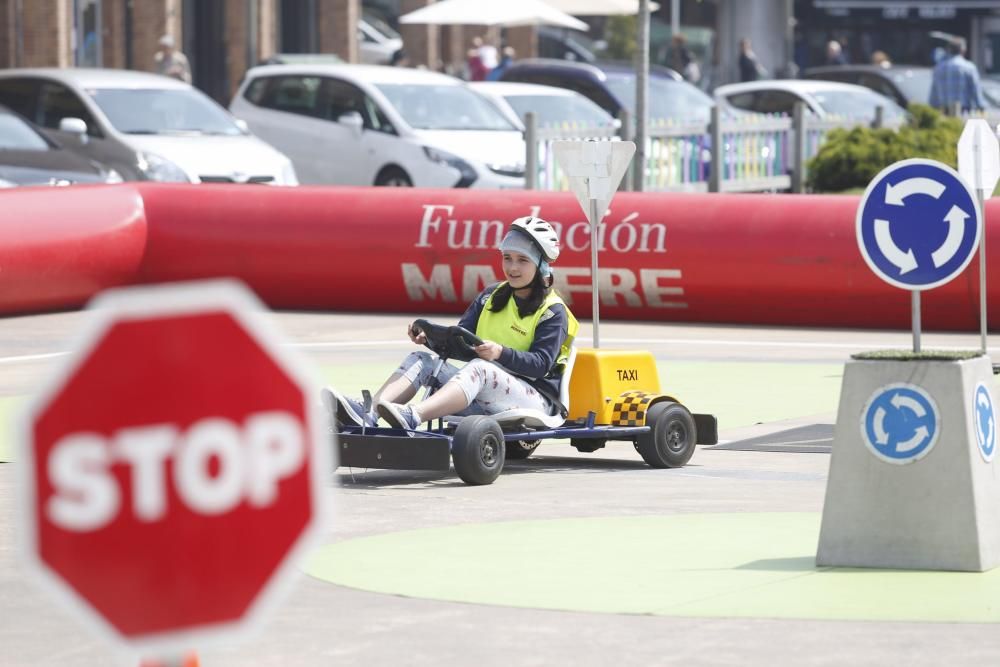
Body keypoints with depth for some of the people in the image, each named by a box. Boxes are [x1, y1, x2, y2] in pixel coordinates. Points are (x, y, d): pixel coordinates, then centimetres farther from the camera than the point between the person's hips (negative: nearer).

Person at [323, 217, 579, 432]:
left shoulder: (553, 311, -2)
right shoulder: (491, 297, 18)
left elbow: (541, 364, -13)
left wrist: (501, 353, -30)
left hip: (535, 398, -7)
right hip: (484, 396, 7)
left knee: (480, 367, -37)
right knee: (421, 360, -10)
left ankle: (412, 417, -61)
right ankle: (367, 414, -37)